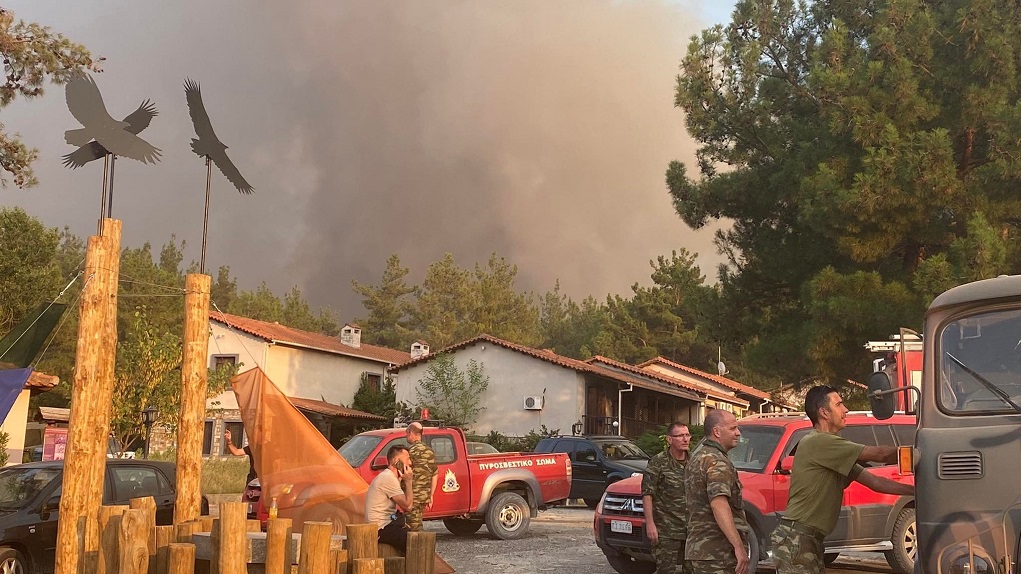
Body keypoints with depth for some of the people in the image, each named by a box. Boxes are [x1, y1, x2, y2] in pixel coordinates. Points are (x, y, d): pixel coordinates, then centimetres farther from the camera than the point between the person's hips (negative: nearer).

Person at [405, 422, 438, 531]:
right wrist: (430, 496, 21)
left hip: (413, 496, -8)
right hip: (425, 496, 8)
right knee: (418, 525, 18)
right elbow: (435, 475, 16)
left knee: (414, 528, -3)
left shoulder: (411, 450, -13)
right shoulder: (430, 451, 12)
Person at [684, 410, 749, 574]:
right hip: (717, 553, -10)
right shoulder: (717, 462, -14)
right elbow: (719, 505, -27)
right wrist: (739, 546, -31)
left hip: (698, 548, 10)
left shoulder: (698, 456, 18)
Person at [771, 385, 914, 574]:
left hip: (811, 540, 10)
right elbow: (879, 454, -13)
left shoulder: (836, 456, 18)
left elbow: (874, 481, 16)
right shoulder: (817, 442, -15)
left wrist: (916, 490, 9)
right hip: (795, 538, -10)